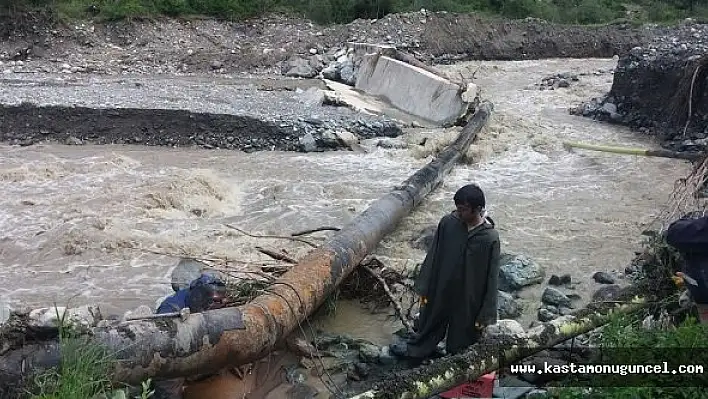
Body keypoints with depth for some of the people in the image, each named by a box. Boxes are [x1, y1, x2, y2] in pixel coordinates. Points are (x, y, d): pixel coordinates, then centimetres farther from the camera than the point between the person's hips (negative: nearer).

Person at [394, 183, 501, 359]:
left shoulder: (490, 238, -23)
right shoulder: (447, 222, -15)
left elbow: (491, 278, -15)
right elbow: (433, 256, -3)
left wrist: (485, 314, -10)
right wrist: (424, 288, 2)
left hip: (468, 299, -3)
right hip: (441, 289, 3)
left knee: (461, 340, 18)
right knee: (430, 321, 27)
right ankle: (416, 350, 53)